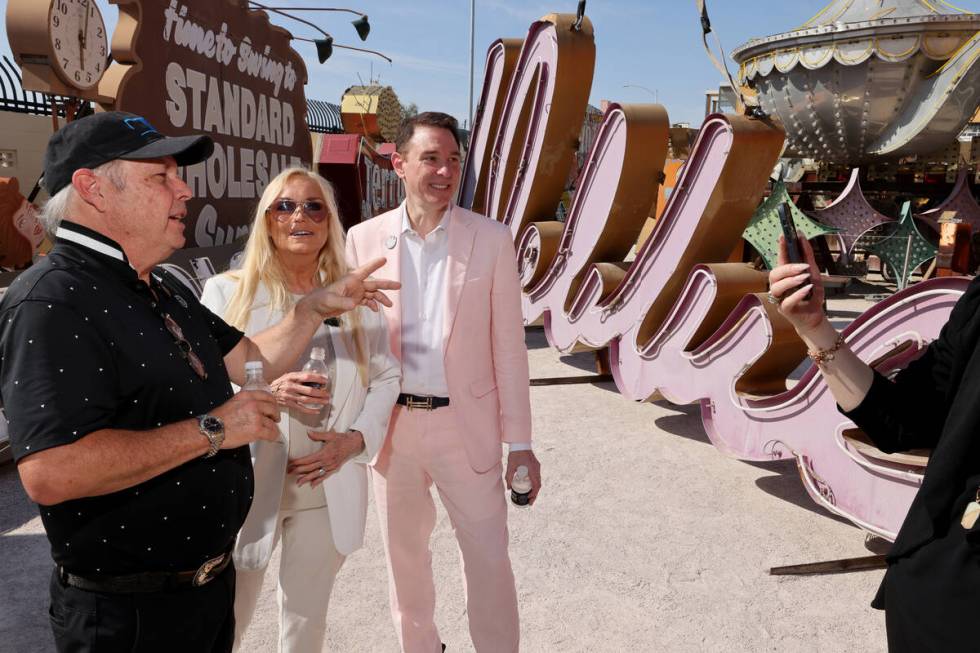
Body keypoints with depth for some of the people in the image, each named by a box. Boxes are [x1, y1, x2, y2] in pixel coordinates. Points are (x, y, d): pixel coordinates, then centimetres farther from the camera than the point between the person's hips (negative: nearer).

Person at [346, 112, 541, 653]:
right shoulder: (363, 238, -1)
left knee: (488, 558, 8)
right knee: (404, 556, 20)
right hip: (391, 425, 2)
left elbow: (508, 345, -4)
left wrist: (519, 440, -4)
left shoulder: (491, 239, -5)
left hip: (466, 425, -2)